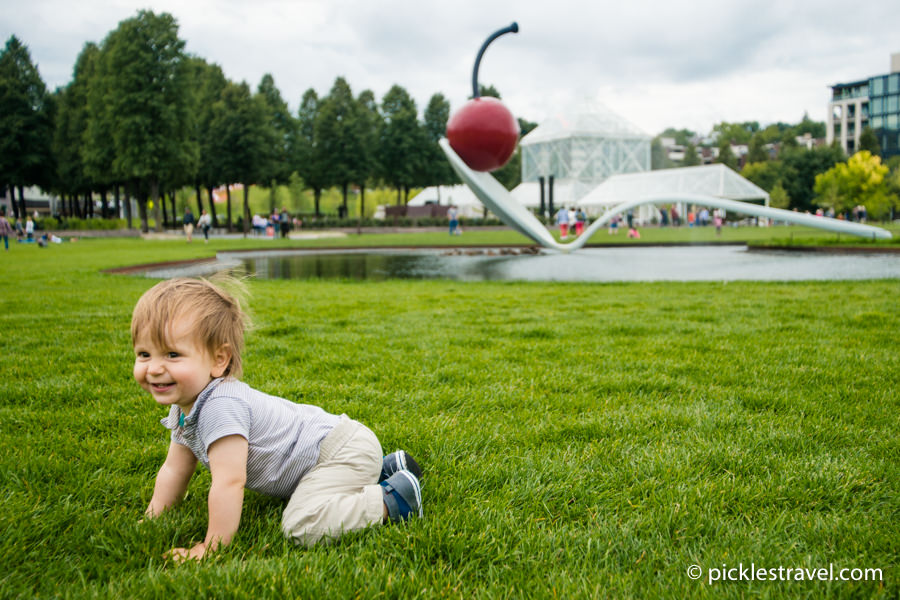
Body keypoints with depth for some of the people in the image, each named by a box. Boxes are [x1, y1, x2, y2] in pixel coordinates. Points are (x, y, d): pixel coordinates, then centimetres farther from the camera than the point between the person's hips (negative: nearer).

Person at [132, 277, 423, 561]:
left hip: (343, 451, -10)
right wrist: (154, 518, 12)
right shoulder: (184, 405, 3)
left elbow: (229, 482, -33)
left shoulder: (221, 407, -30)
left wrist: (212, 546, -26)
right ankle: (386, 468, 34)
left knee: (301, 526, -29)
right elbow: (175, 468, 15)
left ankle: (391, 500, -11)